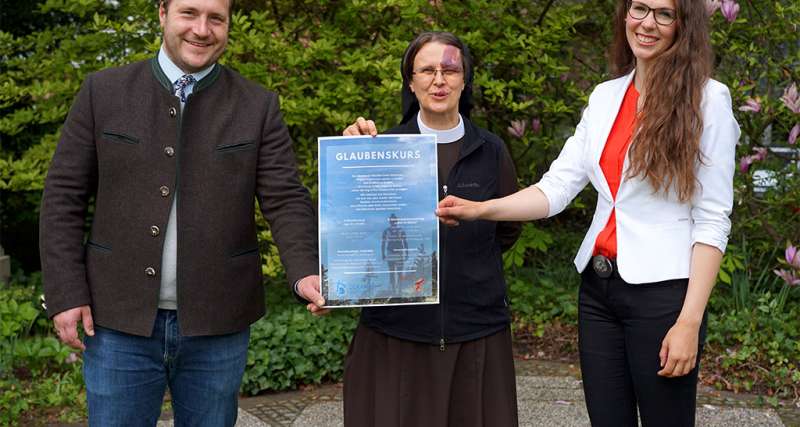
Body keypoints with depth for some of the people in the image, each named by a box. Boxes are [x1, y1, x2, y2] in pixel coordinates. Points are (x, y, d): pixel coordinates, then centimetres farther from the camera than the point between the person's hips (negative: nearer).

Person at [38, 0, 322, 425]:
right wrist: (66, 291, -5)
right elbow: (64, 195, 3)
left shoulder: (258, 106, 2)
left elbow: (285, 199, -4)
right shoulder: (103, 91, 3)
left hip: (217, 325, 0)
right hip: (120, 323, 0)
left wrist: (305, 271, -22)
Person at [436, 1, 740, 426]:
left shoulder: (707, 99, -6)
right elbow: (557, 185, 2)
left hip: (662, 292, -5)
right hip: (598, 287, 5)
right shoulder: (604, 97, 9)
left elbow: (712, 220, -8)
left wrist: (690, 322, -15)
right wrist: (480, 209, -15)